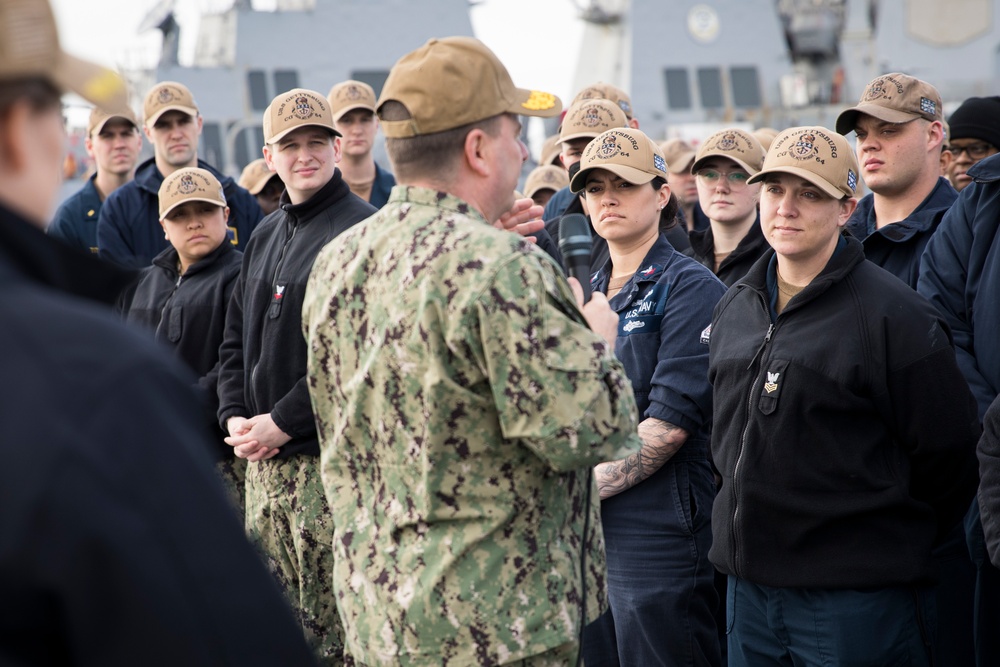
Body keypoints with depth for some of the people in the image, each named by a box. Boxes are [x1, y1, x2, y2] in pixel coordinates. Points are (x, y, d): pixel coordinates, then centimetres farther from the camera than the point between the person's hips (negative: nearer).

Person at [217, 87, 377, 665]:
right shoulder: (266, 236, 17)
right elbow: (237, 338, 21)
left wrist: (283, 422, -16)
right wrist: (235, 417, 4)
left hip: (329, 456, -8)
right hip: (262, 464, 8)